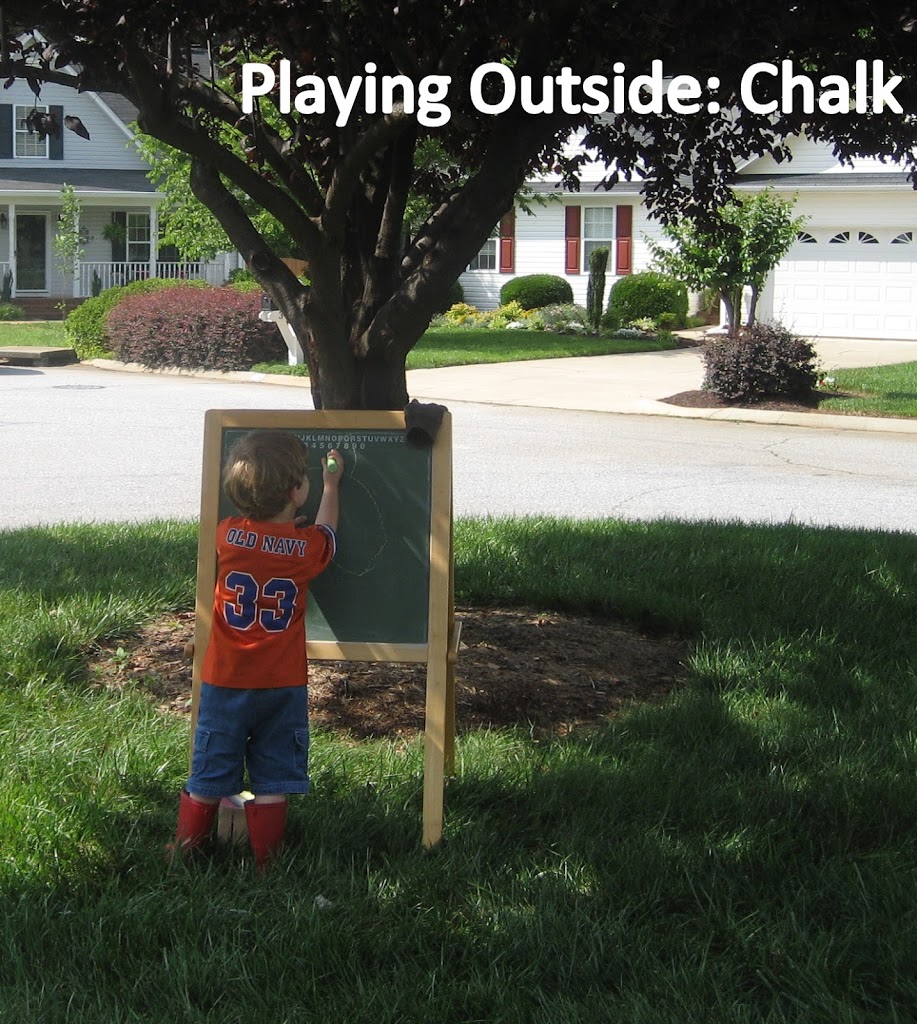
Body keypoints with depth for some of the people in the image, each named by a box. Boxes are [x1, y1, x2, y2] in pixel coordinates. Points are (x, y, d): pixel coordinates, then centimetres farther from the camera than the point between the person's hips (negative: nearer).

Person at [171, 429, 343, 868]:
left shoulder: (226, 535, -9)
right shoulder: (307, 547, -10)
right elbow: (325, 532, 15)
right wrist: (331, 485, 30)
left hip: (224, 683, 1)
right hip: (282, 685, -1)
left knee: (209, 776, 12)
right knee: (271, 781, 9)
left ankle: (185, 850, 23)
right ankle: (266, 862, 14)